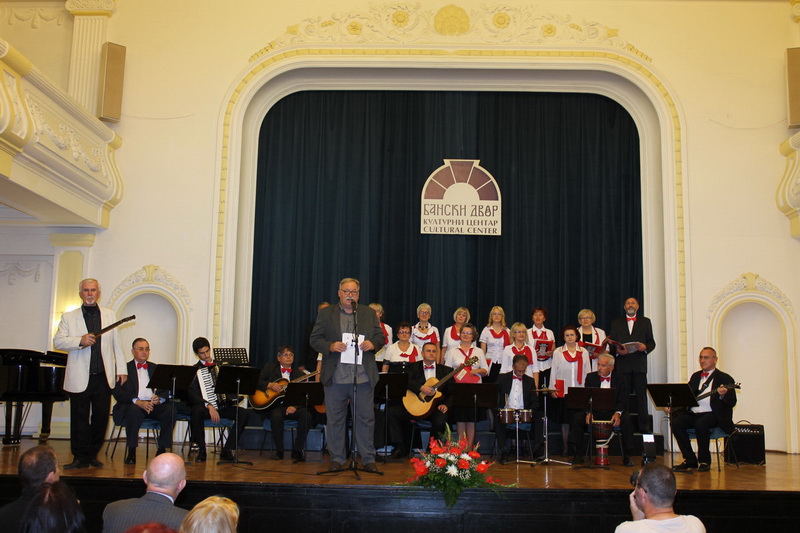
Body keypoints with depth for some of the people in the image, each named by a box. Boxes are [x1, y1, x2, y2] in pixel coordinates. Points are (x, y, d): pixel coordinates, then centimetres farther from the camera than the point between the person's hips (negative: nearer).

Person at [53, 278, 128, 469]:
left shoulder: (110, 315, 12)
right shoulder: (68, 317, 7)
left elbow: (117, 344, 12)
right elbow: (57, 341, -1)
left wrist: (121, 369, 7)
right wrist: (80, 341, -17)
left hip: (104, 377, 2)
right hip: (79, 378, -1)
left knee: (101, 417, 4)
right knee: (79, 419, 2)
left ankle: (93, 454, 17)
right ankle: (81, 458, 12)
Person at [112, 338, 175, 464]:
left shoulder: (155, 368, 22)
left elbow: (165, 390, 13)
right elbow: (117, 392, -6)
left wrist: (159, 399, -12)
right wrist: (137, 402, -21)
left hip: (154, 405, 3)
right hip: (132, 405, -3)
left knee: (170, 411, -27)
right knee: (134, 411, -38)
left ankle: (162, 449, -18)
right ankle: (131, 452, -26)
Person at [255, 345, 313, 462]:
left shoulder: (299, 374, 13)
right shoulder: (270, 367, 12)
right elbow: (257, 382, 2)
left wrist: (294, 406, -16)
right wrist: (270, 385, -17)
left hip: (292, 407, 2)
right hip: (273, 405, -2)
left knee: (306, 415, -28)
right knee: (276, 416, -35)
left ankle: (297, 450, -19)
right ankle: (279, 451, -17)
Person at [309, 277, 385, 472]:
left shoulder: (369, 315, 13)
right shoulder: (326, 314, 8)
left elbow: (380, 336, 13)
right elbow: (315, 339, 3)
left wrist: (372, 343, -9)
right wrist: (330, 346, -15)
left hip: (364, 376, 1)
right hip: (335, 377, -1)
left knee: (366, 418, 3)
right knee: (335, 419, 6)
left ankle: (368, 459, 10)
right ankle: (336, 458, 16)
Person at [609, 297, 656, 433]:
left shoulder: (645, 322, 15)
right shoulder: (617, 323, 17)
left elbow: (652, 342, 10)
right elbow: (611, 343, 11)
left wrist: (645, 347, -11)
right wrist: (617, 350, -9)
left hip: (639, 364, 0)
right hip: (623, 364, 1)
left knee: (641, 394, -4)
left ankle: (644, 426, -2)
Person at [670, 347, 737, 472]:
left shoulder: (725, 378, 3)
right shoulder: (695, 376, 21)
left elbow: (732, 402, -6)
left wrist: (723, 395, -28)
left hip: (713, 414, -5)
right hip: (693, 413, 5)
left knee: (701, 423, -36)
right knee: (676, 422, -22)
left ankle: (704, 461, -17)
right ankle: (690, 460, -10)